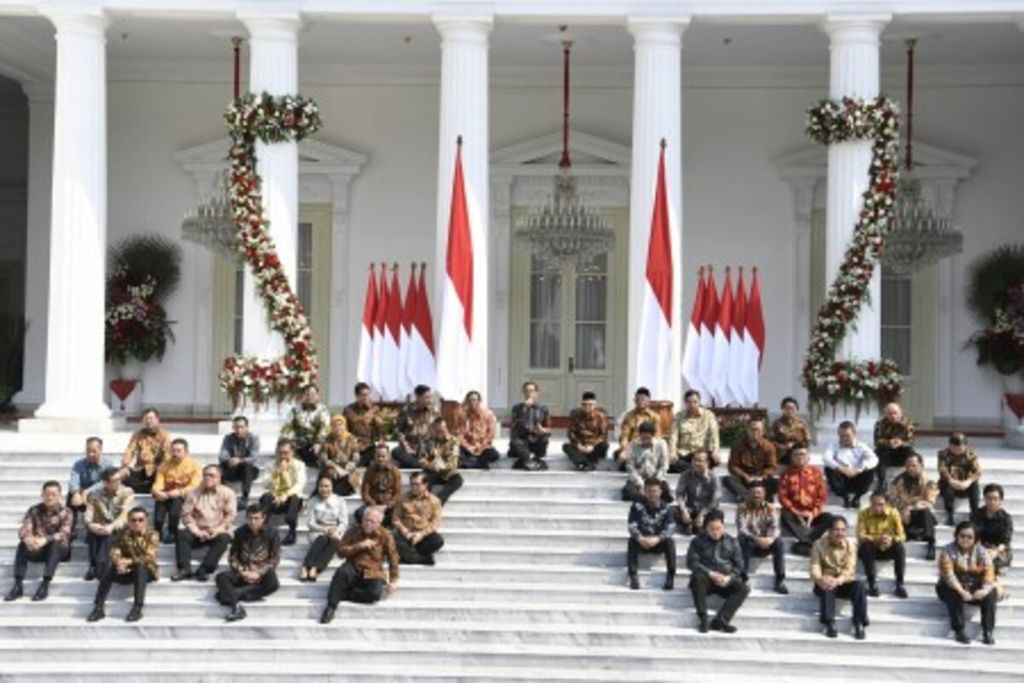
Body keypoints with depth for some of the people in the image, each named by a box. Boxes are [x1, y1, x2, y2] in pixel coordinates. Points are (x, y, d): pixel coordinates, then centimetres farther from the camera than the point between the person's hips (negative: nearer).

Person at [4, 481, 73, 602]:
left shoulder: (65, 512, -6)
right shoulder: (34, 510, 0)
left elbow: (64, 533, -22)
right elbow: (23, 529, -13)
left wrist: (45, 540, -41)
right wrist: (28, 538, -39)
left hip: (59, 549, -3)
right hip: (38, 549, 3)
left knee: (55, 543, -36)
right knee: (23, 545, -27)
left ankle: (45, 585, -41)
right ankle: (18, 585, -32)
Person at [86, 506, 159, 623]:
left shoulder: (152, 534, -9)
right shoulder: (122, 533, 1)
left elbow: (149, 557, -20)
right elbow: (114, 553, -12)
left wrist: (129, 562, -31)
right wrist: (119, 562, -35)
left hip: (147, 571, -3)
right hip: (126, 571, 3)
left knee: (140, 566, -36)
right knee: (111, 566, -26)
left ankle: (138, 608, -38)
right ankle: (99, 607, -29)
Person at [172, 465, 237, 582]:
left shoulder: (228, 493, 2)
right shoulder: (194, 493, 7)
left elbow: (231, 515, -7)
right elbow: (186, 514, 0)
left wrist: (218, 530, -21)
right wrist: (196, 531, -15)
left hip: (218, 532, -2)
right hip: (198, 532, 2)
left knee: (223, 538, -35)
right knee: (182, 535, -25)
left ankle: (203, 570, -39)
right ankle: (185, 569, -30)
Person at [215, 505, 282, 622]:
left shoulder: (271, 534, -2)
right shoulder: (240, 532, 3)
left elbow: (275, 559, -3)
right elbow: (232, 557, 4)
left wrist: (259, 573, -16)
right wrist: (242, 572, -14)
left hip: (262, 573, -2)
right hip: (242, 572, 2)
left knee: (273, 584, -36)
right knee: (221, 577, -27)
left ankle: (228, 594, -31)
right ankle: (236, 607, -47)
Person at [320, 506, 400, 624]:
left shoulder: (385, 535, -4)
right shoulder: (354, 531, -2)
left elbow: (393, 558, 3)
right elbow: (340, 551, -6)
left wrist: (393, 580, -3)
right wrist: (359, 546, -19)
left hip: (372, 574, 0)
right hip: (353, 569, 0)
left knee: (375, 593, -33)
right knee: (342, 572, -36)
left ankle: (342, 594, -20)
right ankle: (331, 607, -33)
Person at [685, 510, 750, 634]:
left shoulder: (732, 542, 12)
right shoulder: (698, 541, 6)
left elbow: (739, 564, 8)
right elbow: (692, 562, -5)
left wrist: (728, 577, -13)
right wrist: (710, 574, -19)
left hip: (726, 581, 2)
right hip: (706, 579, -2)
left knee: (744, 588, -27)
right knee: (698, 577, -37)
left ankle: (720, 620, -32)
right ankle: (702, 618, -29)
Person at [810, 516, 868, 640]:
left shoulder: (851, 544, -5)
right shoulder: (819, 544, -7)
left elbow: (850, 570, -15)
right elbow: (815, 569, -14)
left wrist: (838, 581, -37)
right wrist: (820, 579, -39)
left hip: (844, 583, 1)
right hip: (826, 581, -1)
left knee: (859, 585, -31)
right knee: (827, 586, -36)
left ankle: (859, 624, -32)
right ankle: (829, 623, -38)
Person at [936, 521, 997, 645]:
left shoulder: (981, 551, -2)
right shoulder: (948, 551, -11)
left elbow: (989, 573, -13)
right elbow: (948, 574, -23)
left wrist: (985, 589, -34)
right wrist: (961, 591, -39)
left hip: (975, 589, 2)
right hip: (953, 588, -2)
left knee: (991, 593, -28)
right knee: (954, 595, -36)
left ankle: (988, 631, -28)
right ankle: (958, 630, -32)